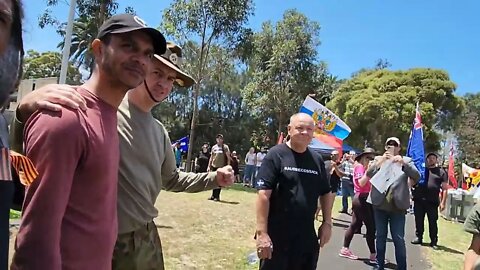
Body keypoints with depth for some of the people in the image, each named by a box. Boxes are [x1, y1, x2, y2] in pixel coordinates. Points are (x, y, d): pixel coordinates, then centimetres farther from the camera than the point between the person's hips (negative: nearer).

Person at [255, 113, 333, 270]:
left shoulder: (317, 159, 8)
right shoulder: (276, 155, -9)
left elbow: (326, 193, 16)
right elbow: (263, 194, -15)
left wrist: (327, 222, 7)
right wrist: (261, 232, -19)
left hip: (307, 238, 6)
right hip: (276, 238, -5)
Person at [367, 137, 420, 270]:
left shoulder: (406, 160, 7)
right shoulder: (379, 159, 9)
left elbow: (416, 177, -7)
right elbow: (369, 174, -5)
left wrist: (403, 163, -21)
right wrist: (381, 160, -19)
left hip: (398, 205, -1)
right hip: (380, 204, 2)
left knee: (398, 238, -1)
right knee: (380, 236, 11)